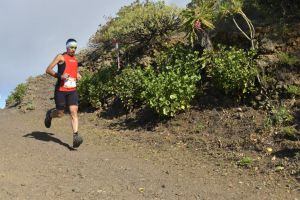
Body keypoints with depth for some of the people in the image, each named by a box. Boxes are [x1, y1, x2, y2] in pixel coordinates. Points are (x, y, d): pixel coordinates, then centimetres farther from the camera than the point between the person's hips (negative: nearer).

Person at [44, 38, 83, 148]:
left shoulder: (75, 59, 16)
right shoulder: (61, 57, -2)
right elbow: (48, 70, -6)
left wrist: (78, 75, 12)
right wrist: (60, 76, -20)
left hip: (72, 90, 4)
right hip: (60, 90, -4)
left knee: (74, 111, -11)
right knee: (60, 113, 3)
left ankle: (75, 136, -17)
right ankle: (49, 114, 38)